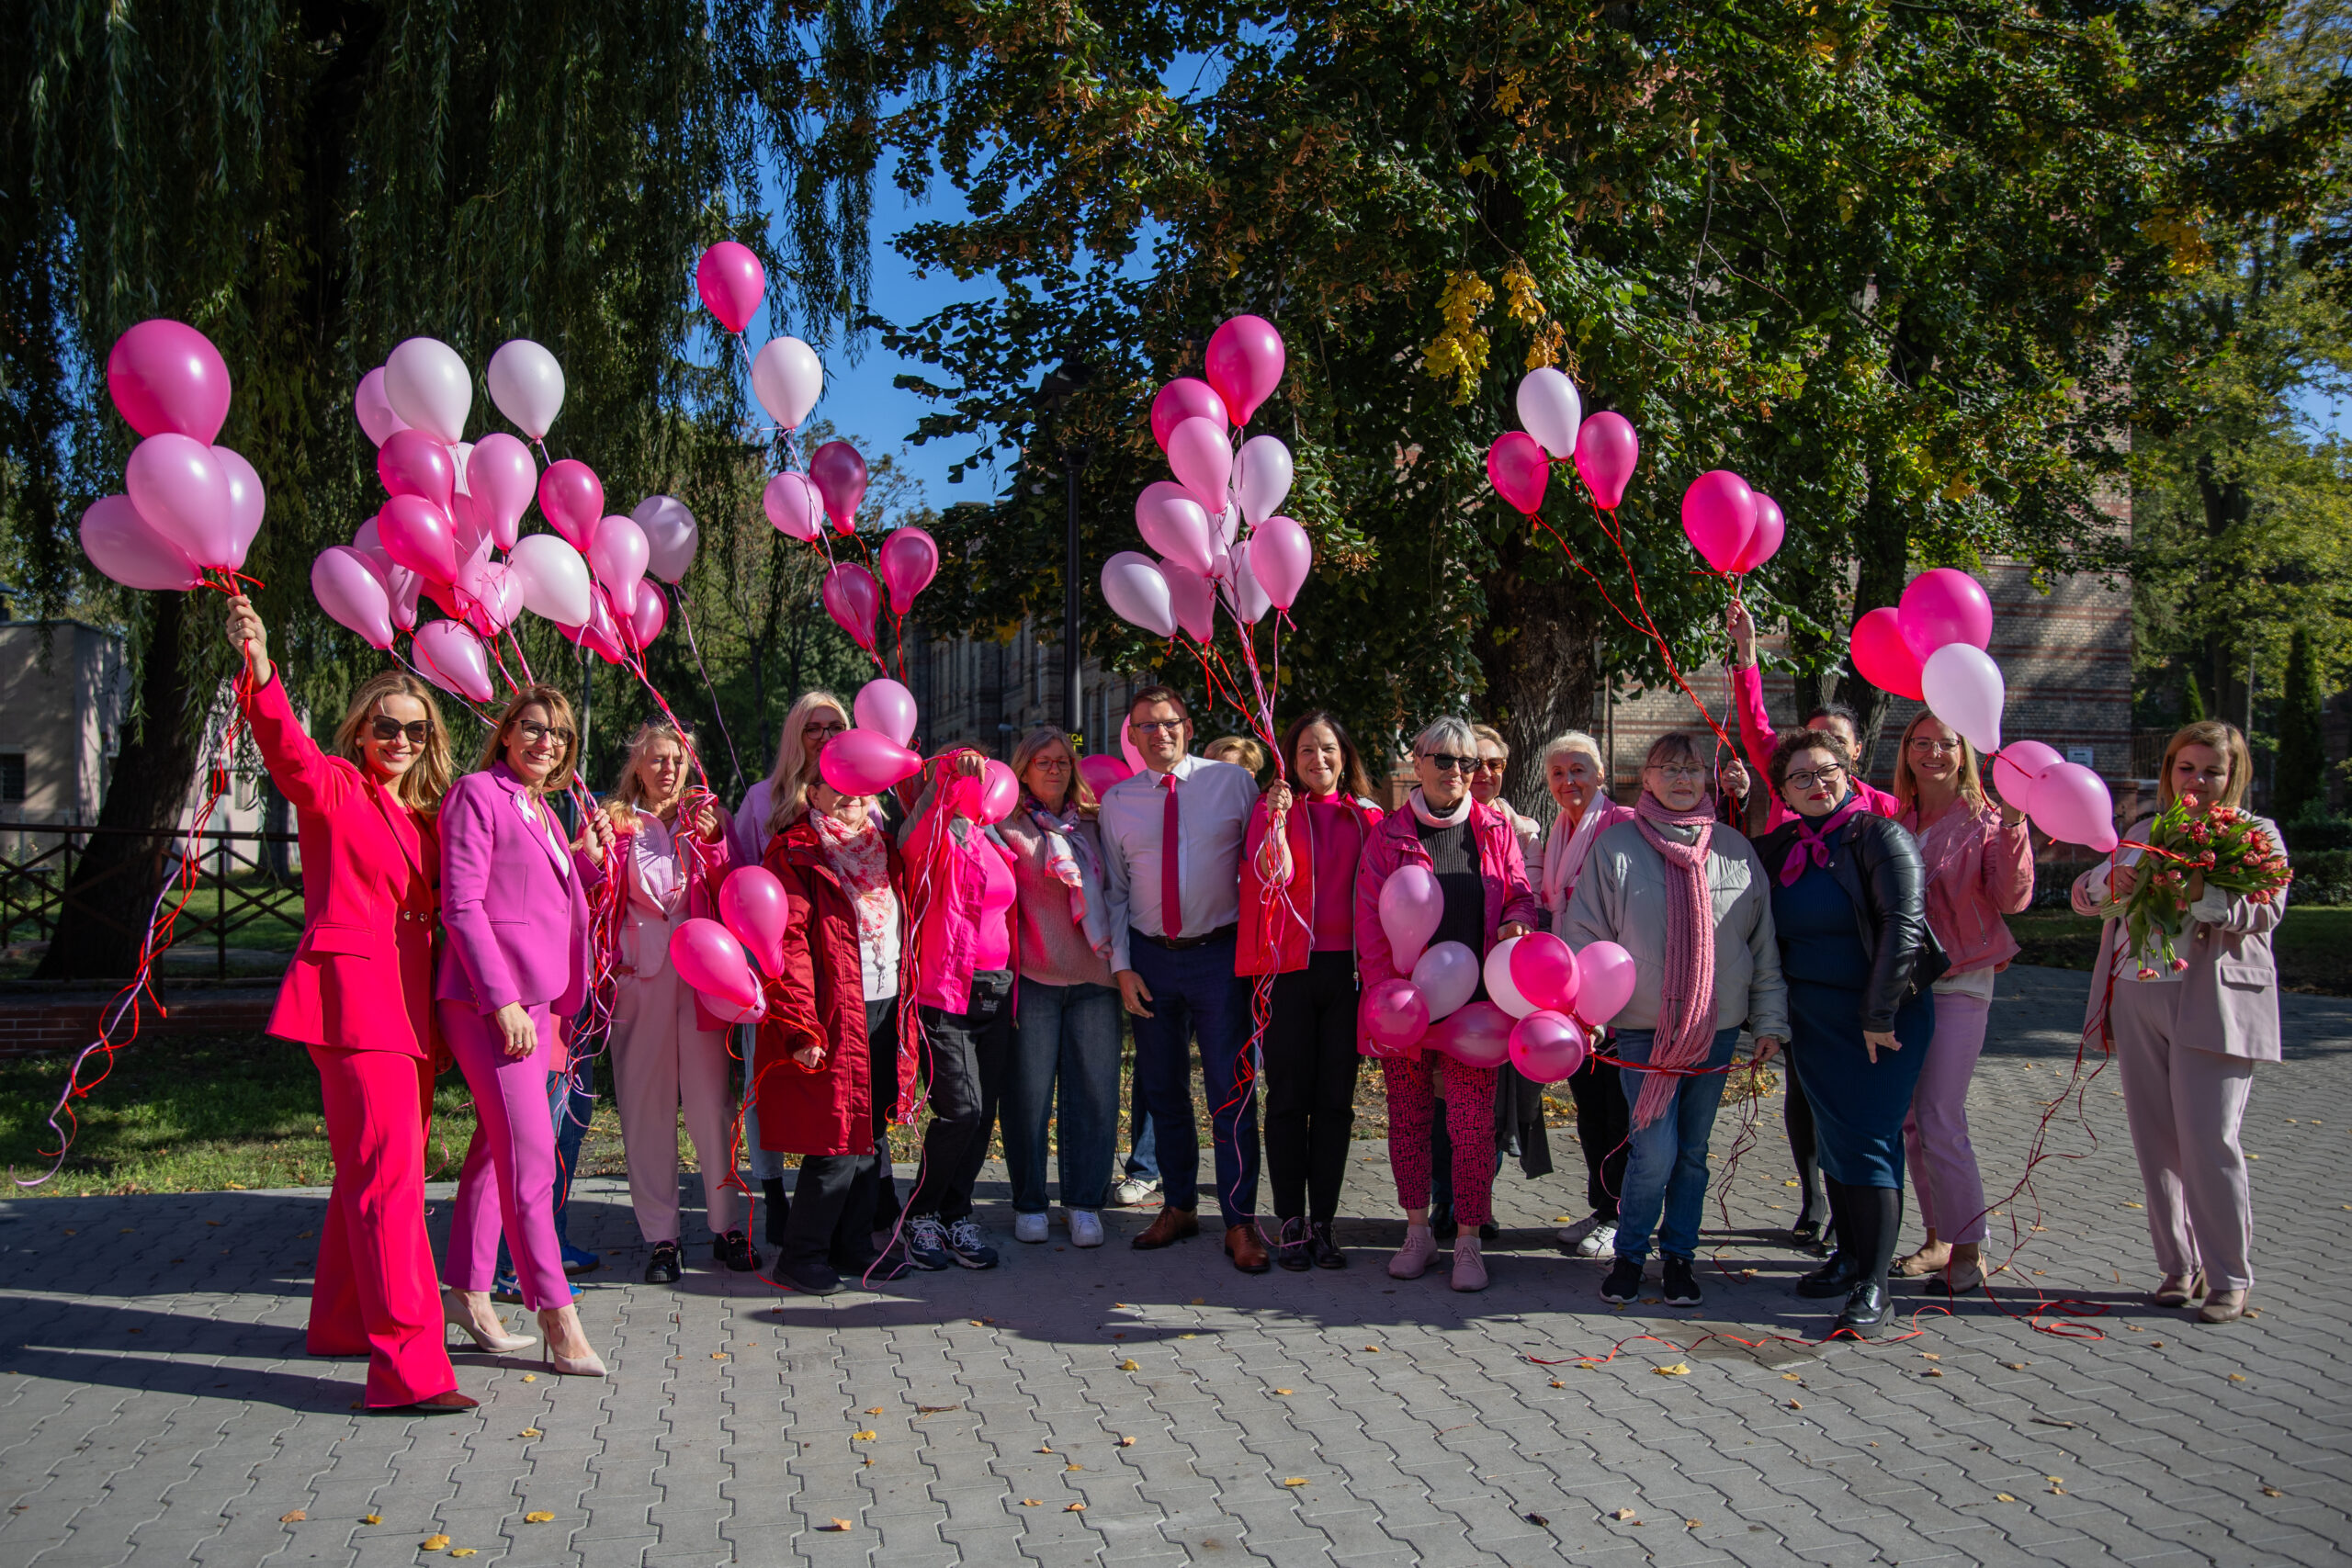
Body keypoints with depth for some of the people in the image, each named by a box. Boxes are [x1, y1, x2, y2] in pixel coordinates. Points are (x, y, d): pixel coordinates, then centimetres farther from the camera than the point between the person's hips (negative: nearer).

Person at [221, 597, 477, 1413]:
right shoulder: (332, 788, -1)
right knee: (387, 1173, -14)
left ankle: (340, 1324, 32)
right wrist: (259, 674, -40)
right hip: (352, 992, -7)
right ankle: (410, 1366, -16)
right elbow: (287, 749, -22)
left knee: (371, 1168, 16)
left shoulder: (426, 812, 17)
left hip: (409, 1003, 7)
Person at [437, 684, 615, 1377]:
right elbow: (461, 904, -12)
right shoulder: (477, 794, -5)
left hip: (537, 1000, 9)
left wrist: (589, 859, 7)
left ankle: (469, 1294, 22)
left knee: (497, 1146, 13)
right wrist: (502, 1000, -18)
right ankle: (558, 1319, -6)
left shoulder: (543, 811, 20)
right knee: (530, 1156, -10)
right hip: (490, 999, -8)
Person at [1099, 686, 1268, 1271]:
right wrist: (1121, 966, 1)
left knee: (1232, 1092, -3)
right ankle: (1179, 1207, 26)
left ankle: (1240, 1223, 6)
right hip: (1151, 959, 3)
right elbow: (1115, 890, 9)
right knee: (1163, 1090, 11)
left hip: (1220, 954, -3)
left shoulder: (1234, 782, 0)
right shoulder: (1116, 800, 7)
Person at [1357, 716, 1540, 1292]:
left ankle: (1468, 1241, 9)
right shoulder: (1388, 835, 3)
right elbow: (1370, 921, 0)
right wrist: (1387, 994, -9)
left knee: (1473, 1123, -3)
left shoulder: (1495, 830, 8)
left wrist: (1517, 923, -11)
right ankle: (1417, 1230, 23)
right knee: (1408, 1118, 8)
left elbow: (1522, 895, 13)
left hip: (1474, 1000, 0)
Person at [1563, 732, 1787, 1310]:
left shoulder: (1735, 848, 6)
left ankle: (1678, 1256, 25)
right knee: (1655, 1152, -7)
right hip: (1643, 1027, -3)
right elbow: (1584, 934, -1)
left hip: (1716, 1026, 3)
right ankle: (1629, 1252, 14)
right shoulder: (1616, 846, -2)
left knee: (1694, 1149, 10)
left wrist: (1769, 1019, 6)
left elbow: (1763, 941, 9)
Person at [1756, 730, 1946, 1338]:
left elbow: (1903, 924, -17)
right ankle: (1849, 1256, 23)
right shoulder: (1781, 847, 9)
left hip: (1884, 1017, -6)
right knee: (1834, 1139, 11)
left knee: (1869, 1142, -9)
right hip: (1813, 1020, 6)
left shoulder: (1879, 835, -9)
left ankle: (1875, 1288, -6)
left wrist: (1878, 1015, -18)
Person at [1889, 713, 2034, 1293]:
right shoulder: (1894, 819, 9)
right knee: (1911, 1119, 9)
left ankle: (1969, 1250, 2)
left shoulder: (1984, 820, -4)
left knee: (1939, 1120, -9)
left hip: (1958, 984, -5)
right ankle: (1939, 1238, 21)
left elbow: (2012, 899, -16)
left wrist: (2013, 826, -28)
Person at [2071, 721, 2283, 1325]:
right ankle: (2179, 1268, 17)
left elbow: (2265, 912, -9)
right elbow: (2083, 895, 15)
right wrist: (2111, 879, -9)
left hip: (2213, 1002, -5)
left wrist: (2201, 893, -28)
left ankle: (2229, 1278, 3)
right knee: (2155, 1142, 6)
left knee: (2208, 1143, -10)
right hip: (2136, 998, 5)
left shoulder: (2257, 834, 6)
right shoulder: (2145, 833, 19)